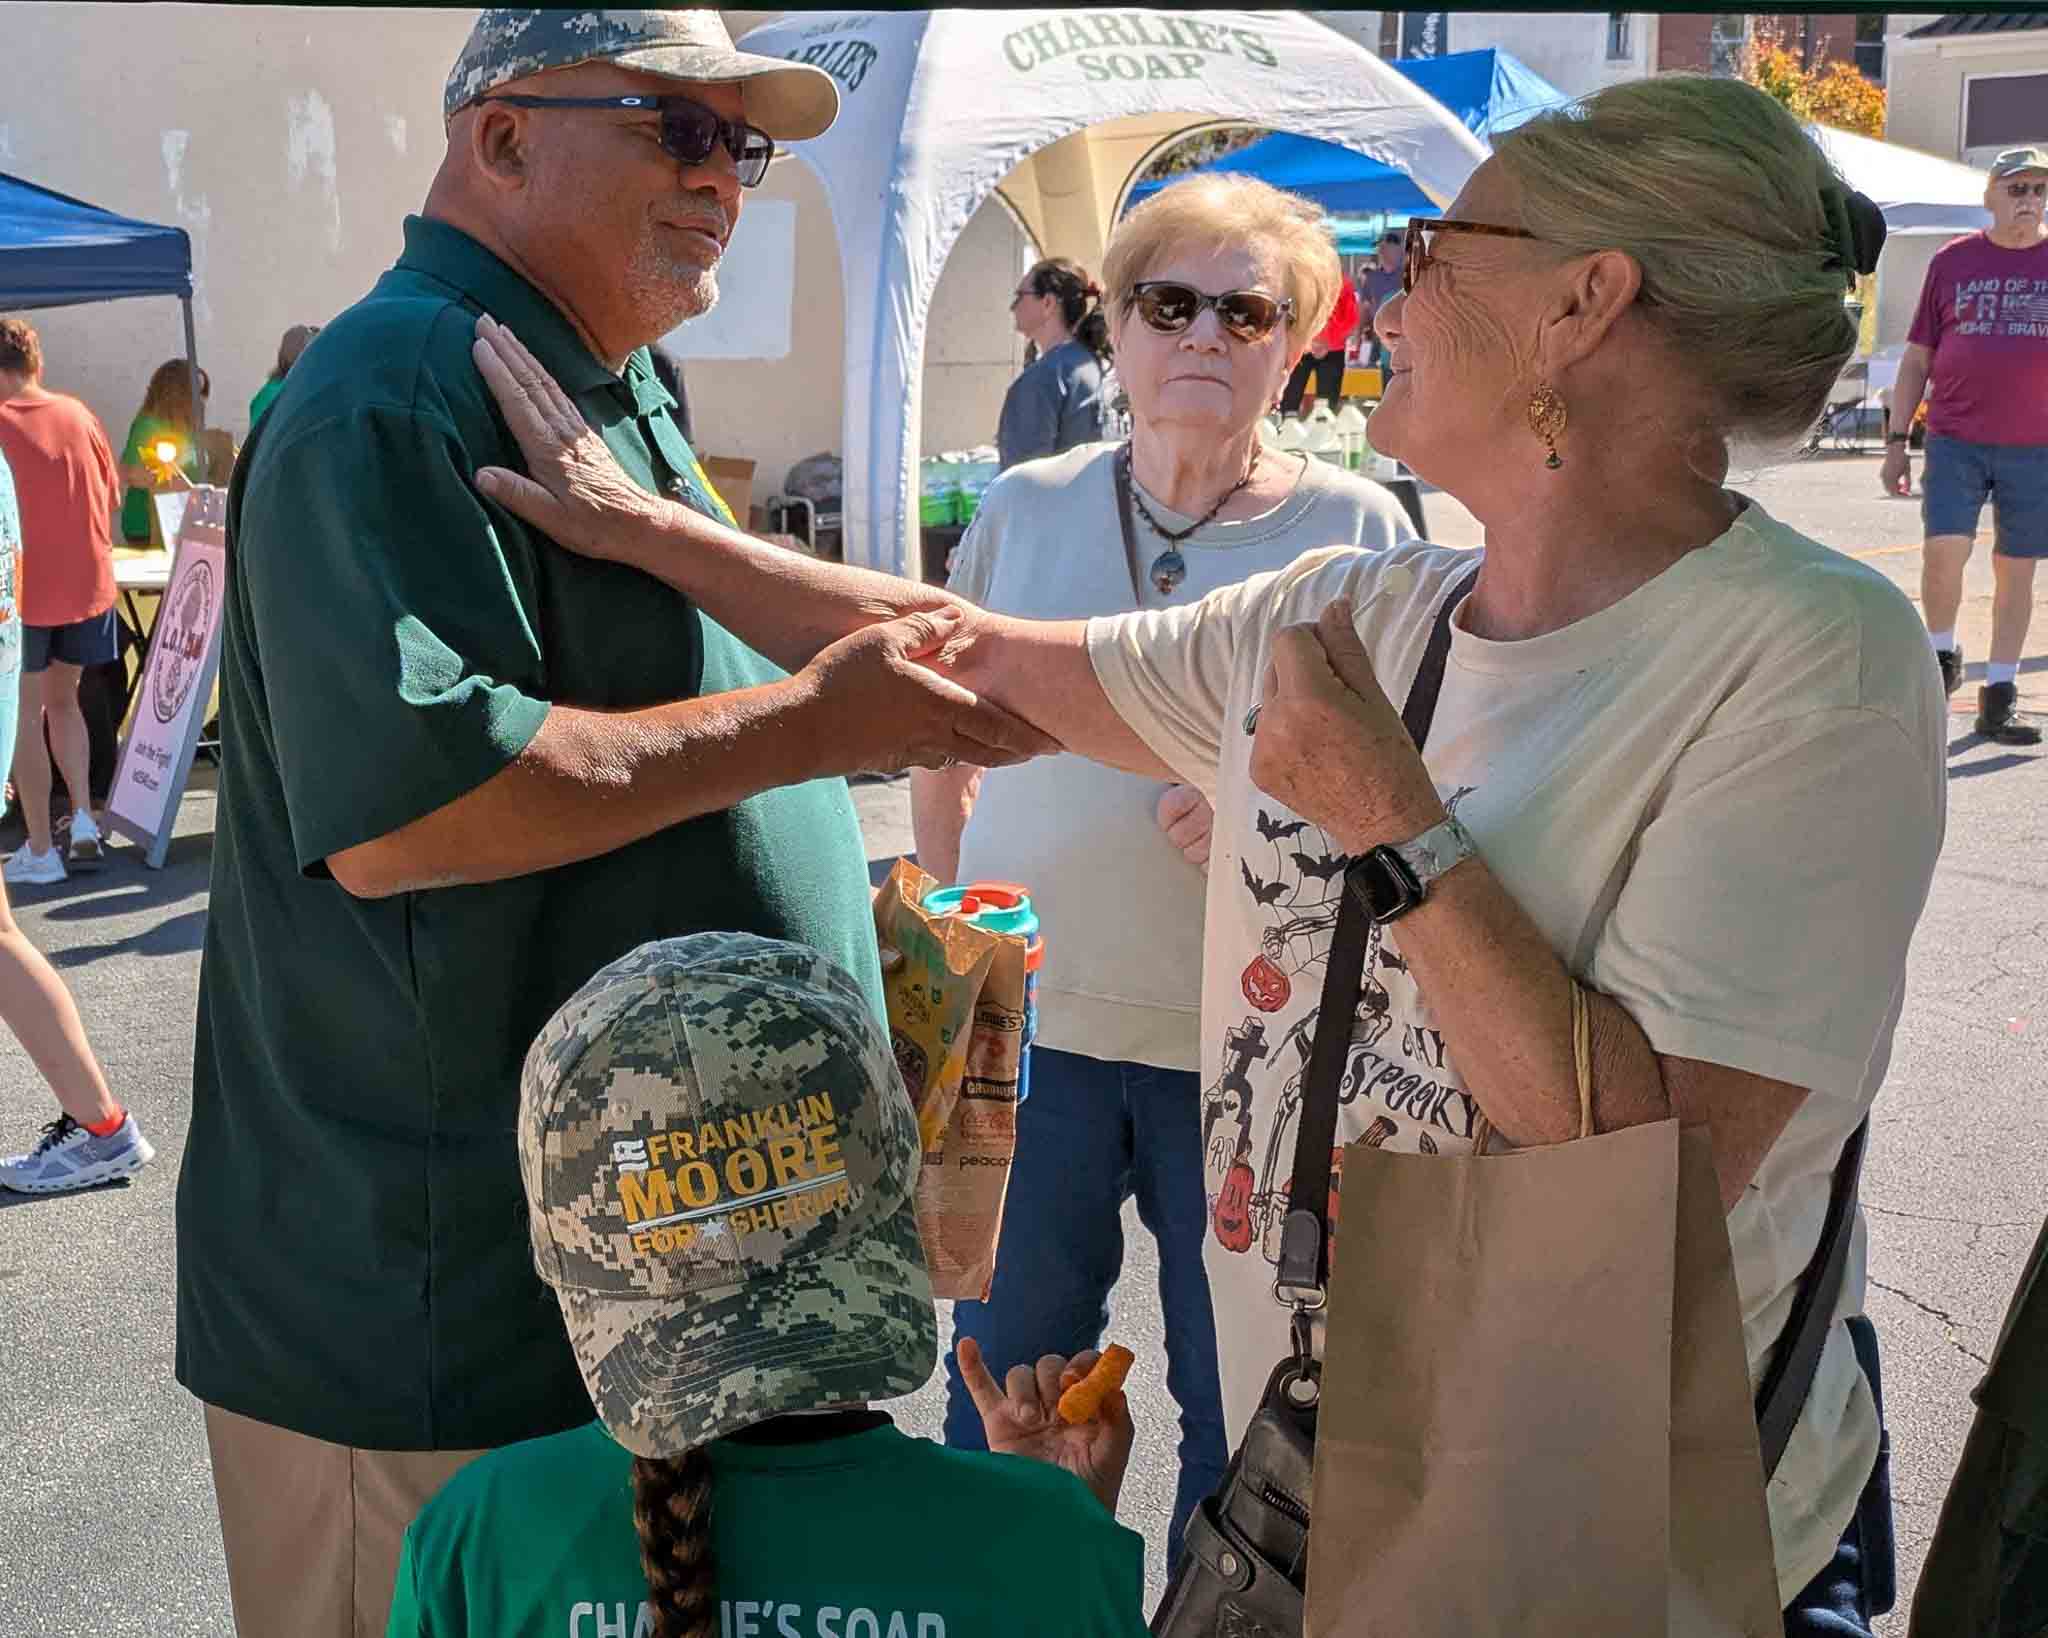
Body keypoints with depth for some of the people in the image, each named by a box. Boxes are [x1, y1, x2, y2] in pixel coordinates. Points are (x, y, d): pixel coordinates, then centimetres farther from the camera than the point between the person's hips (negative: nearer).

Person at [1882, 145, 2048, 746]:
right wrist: (1897, 439, 4)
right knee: (1944, 548, -15)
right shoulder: (1952, 261, 7)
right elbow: (1917, 358, 10)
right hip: (1955, 438, 0)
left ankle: (1999, 697, 13)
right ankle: (1943, 653, 10)